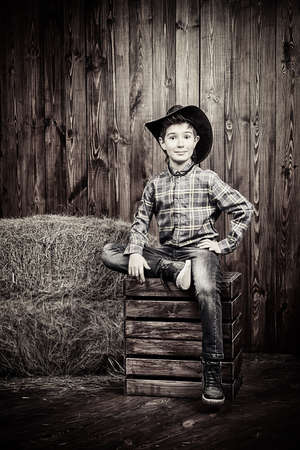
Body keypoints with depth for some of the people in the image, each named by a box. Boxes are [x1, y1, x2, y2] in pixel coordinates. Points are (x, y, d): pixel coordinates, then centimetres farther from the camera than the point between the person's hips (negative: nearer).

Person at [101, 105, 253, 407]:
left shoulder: (207, 179, 2)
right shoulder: (155, 184, 11)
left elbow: (244, 210, 2)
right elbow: (140, 221, 8)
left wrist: (225, 244, -3)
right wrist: (135, 253, -10)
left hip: (199, 249, -4)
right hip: (166, 253, 4)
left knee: (206, 289, -37)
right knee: (109, 253, -13)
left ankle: (212, 375, -30)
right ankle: (173, 272, -20)